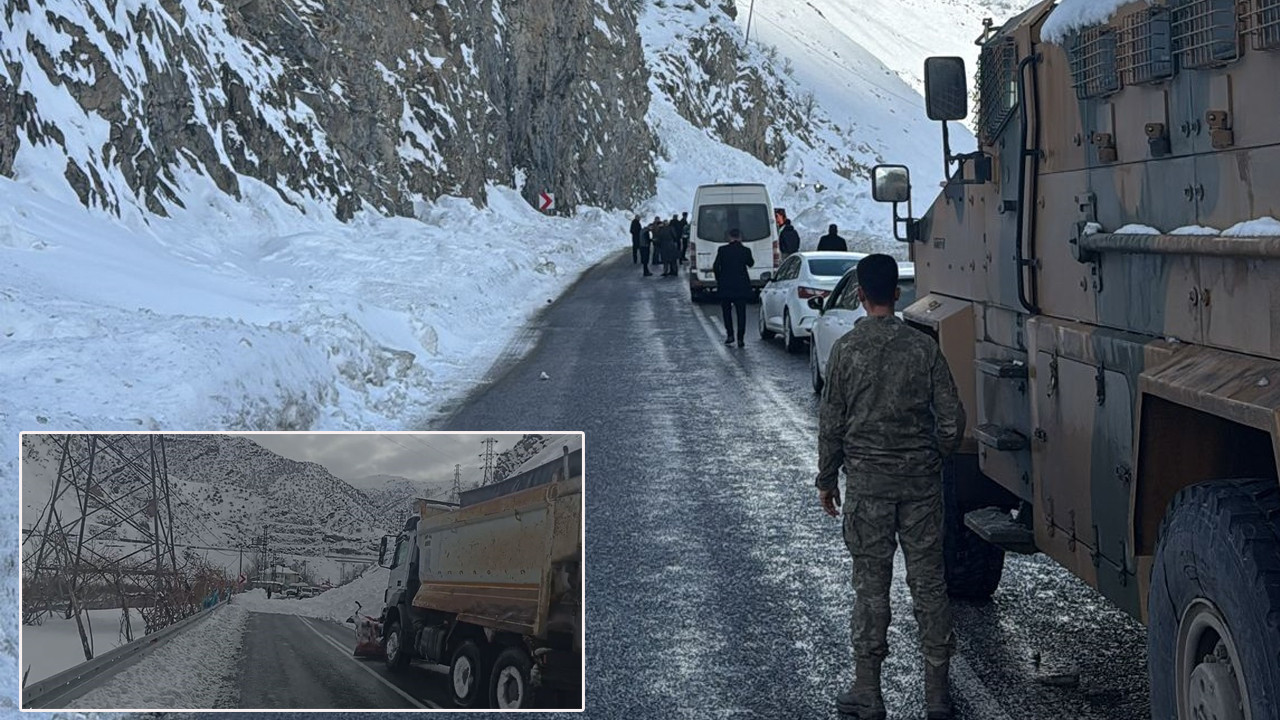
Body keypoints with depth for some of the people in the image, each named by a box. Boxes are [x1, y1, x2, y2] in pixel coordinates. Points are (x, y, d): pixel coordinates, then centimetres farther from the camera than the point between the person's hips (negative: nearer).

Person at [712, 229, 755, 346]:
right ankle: (740, 339, 0)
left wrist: (718, 279, 8)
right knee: (741, 312, 4)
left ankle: (730, 335, 7)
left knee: (726, 310, 16)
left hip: (725, 285, -1)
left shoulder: (722, 250, -7)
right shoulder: (745, 250, -4)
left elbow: (715, 267, -8)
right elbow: (750, 263, 14)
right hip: (742, 286, 1)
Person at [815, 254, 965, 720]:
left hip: (867, 480, -1)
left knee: (870, 584, 5)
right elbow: (952, 421, -2)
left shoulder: (847, 349, -7)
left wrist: (826, 479, 8)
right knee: (928, 582, 6)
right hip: (921, 479, 1)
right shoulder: (923, 348, -2)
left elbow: (831, 422, -3)